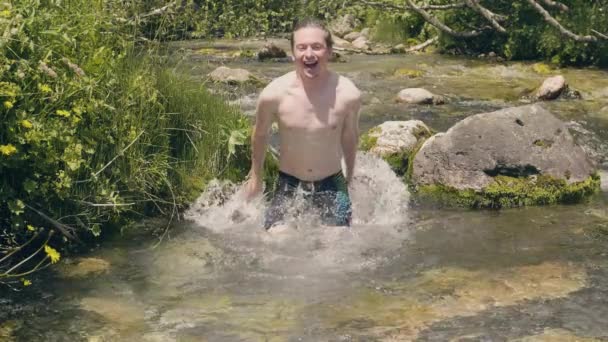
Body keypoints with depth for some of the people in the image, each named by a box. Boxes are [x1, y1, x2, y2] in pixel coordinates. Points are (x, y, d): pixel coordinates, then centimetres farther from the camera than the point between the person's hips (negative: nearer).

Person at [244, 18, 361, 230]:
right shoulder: (274, 94, -18)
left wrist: (350, 176, 17)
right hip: (288, 184, 0)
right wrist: (256, 177, 15)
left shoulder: (348, 94, -17)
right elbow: (260, 135, 2)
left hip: (331, 183, 0)